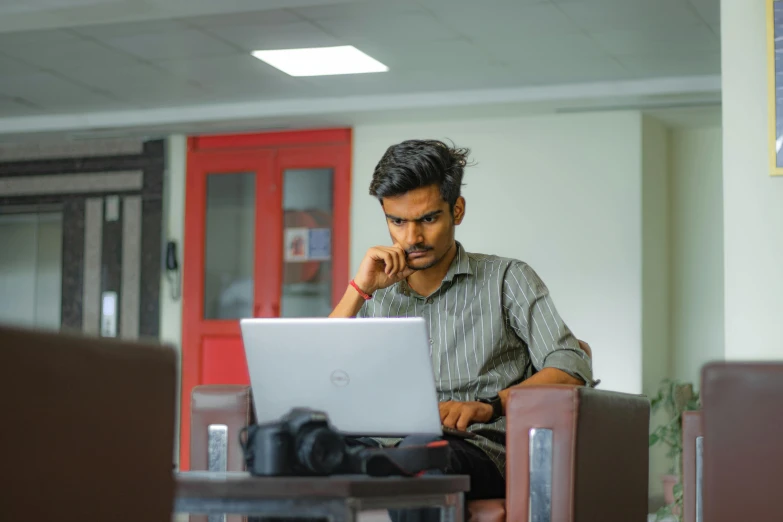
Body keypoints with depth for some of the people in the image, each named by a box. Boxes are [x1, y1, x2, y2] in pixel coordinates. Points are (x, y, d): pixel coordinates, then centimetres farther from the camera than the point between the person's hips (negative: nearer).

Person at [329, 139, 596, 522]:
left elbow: (572, 369, -1)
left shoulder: (507, 279, 14)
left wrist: (489, 405, -19)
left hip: (486, 451, -2)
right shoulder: (374, 299, 23)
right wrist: (359, 289, 4)